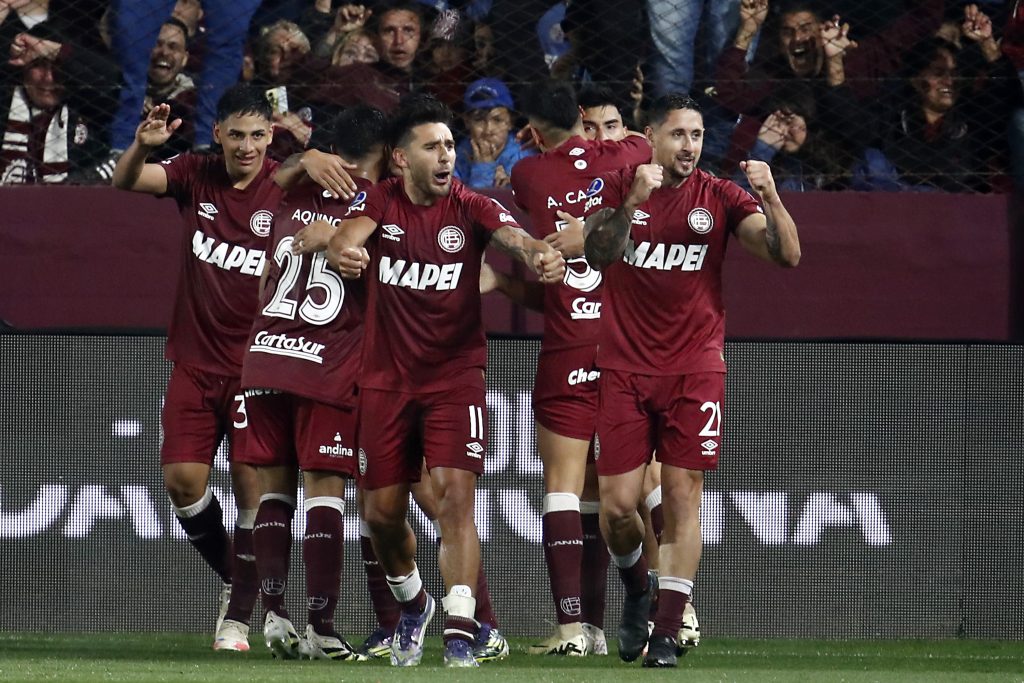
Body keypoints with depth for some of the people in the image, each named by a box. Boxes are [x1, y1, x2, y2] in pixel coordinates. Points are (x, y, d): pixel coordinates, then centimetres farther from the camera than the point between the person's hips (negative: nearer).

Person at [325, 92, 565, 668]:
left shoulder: (471, 208, -6)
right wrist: (344, 250, -48)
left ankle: (460, 630, -17)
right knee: (382, 511, 7)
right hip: (388, 378, 2)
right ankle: (413, 604, 35)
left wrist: (538, 252, -50)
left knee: (455, 495, -17)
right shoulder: (380, 202, -3)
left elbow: (512, 236, -25)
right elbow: (348, 235, -23)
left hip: (456, 373, -2)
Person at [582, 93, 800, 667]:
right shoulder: (619, 189, 2)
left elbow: (786, 254, -8)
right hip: (625, 370, 1)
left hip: (694, 371, 0)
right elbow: (596, 254, -14)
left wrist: (770, 197, -23)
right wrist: (632, 202, -27)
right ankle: (638, 587, 27)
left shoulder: (720, 196, 1)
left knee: (683, 498, -6)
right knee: (618, 505, -3)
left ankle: (669, 632, -3)